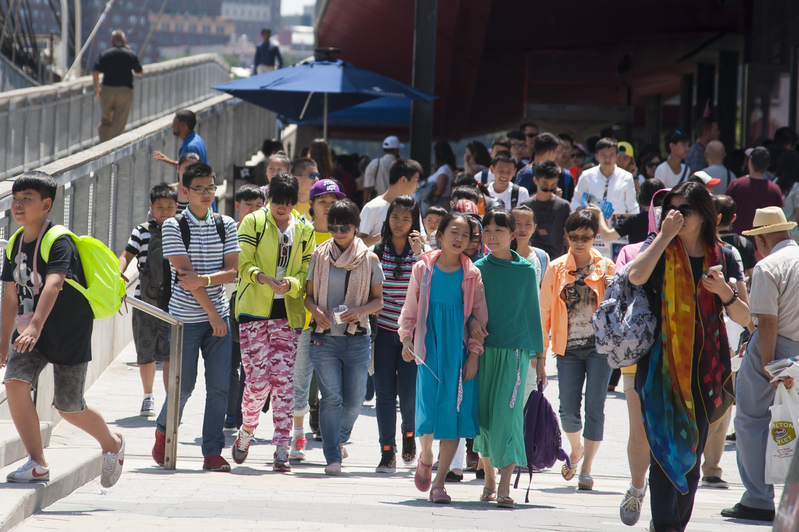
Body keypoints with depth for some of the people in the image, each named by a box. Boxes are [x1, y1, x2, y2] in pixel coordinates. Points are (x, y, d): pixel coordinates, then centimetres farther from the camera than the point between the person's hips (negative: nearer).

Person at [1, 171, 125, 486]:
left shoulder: (59, 242, -19)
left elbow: (52, 285, -35)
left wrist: (36, 326, -49)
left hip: (69, 333, -6)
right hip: (31, 332, 6)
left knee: (68, 408, 3)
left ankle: (112, 444, 34)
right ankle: (37, 465, -9)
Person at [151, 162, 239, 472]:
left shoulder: (226, 226, 7)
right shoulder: (174, 227, -4)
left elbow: (231, 271, 0)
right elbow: (185, 272, -11)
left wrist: (203, 280, -19)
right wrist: (212, 314, -14)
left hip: (218, 316, 3)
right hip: (186, 317, -3)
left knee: (219, 386, -4)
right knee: (183, 385, 2)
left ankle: (213, 452, 1)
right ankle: (163, 432, 28)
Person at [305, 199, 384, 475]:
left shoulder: (369, 259, 4)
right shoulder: (320, 256, 6)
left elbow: (378, 300, 7)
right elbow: (308, 294, 10)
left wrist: (359, 311, -14)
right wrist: (316, 310, -12)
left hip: (357, 338, 0)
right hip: (325, 336, 0)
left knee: (353, 401, 2)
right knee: (331, 397, -12)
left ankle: (339, 440, 32)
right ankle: (333, 458, -10)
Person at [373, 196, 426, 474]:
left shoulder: (422, 251, 0)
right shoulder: (378, 250, 6)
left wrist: (419, 255, -24)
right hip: (383, 329, 2)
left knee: (409, 392, -6)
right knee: (384, 392, -1)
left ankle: (409, 431, 26)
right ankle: (387, 452, 8)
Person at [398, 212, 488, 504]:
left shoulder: (472, 275, 3)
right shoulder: (423, 269, 4)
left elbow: (479, 316, 5)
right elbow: (411, 308, 11)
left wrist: (474, 353, -1)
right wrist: (406, 339, 0)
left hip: (459, 350, 0)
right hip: (430, 347, 0)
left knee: (454, 411, -5)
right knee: (428, 406, -3)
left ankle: (439, 482, -1)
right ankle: (425, 458, 29)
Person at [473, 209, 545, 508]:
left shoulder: (525, 270, 4)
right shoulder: (478, 268, 5)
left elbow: (533, 312, 9)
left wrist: (539, 355, 9)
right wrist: (472, 323, -15)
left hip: (515, 350, -2)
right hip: (483, 348, 2)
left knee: (507, 414, -11)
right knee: (483, 414, 5)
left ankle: (504, 487, -14)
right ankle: (488, 478, 22)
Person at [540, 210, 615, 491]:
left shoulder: (605, 267, 6)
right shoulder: (556, 268, 7)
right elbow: (545, 310, 9)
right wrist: (540, 347, 4)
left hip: (599, 344, -1)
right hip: (568, 348, 1)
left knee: (594, 406, -8)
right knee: (568, 409, -4)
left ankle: (586, 469, 1)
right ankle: (576, 448, 29)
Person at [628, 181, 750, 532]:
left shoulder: (722, 258, 7)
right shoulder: (660, 249, 2)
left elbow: (743, 318, 7)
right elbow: (636, 275, -22)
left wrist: (724, 292, -12)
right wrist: (665, 235, -17)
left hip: (706, 368, 3)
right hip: (662, 366, -3)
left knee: (692, 454, 9)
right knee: (666, 450, -14)